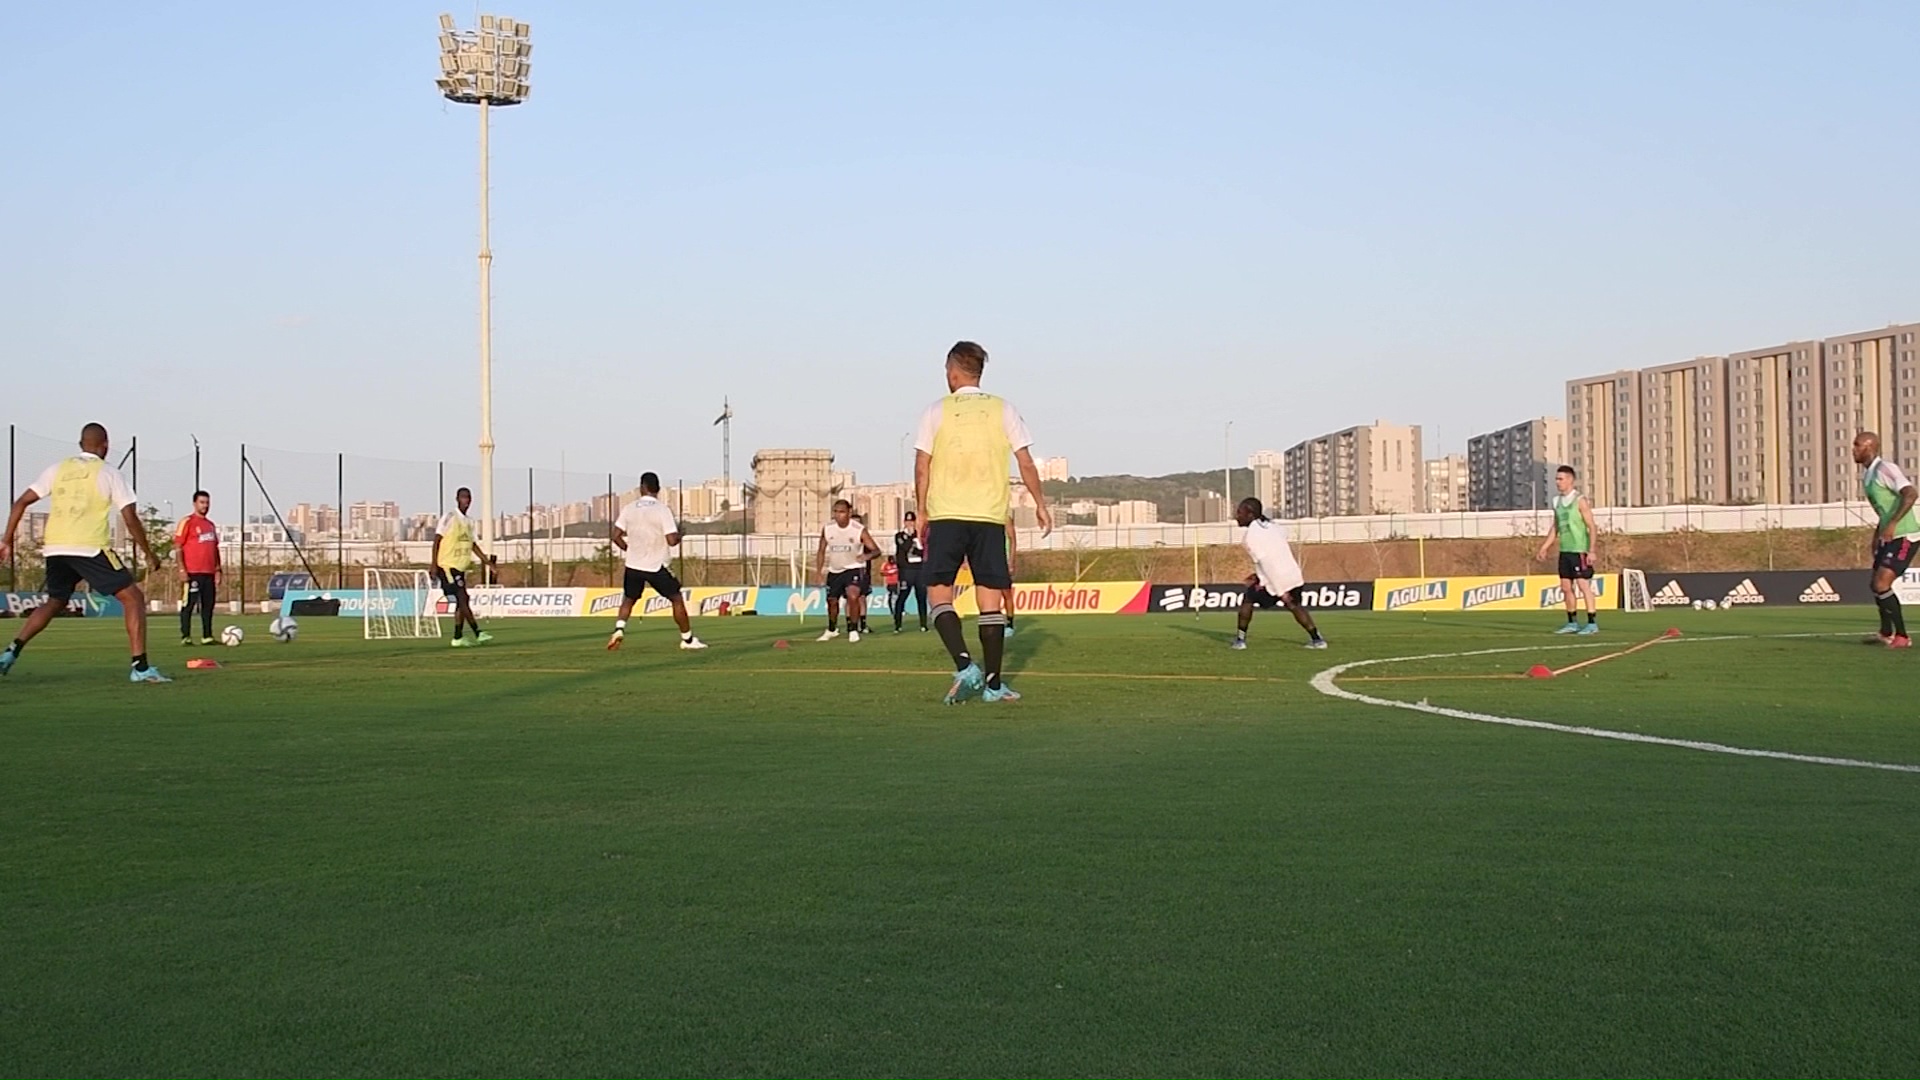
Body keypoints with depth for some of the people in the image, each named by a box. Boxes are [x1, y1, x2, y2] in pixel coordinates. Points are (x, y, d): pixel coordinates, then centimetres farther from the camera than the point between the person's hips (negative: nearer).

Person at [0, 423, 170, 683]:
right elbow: (130, 519, -1)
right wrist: (148, 553, 10)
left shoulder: (58, 469, 14)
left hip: (55, 548, 5)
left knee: (54, 602, 28)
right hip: (91, 548, -5)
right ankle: (140, 667, -10)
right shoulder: (108, 473, 3)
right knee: (133, 598, 1)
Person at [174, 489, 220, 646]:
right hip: (192, 572, -7)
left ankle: (207, 636, 11)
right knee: (188, 604, -5)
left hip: (209, 572, 7)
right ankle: (185, 637, -3)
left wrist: (218, 569, 15)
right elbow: (178, 547, -6)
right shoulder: (187, 522, -2)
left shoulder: (210, 524, 19)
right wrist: (182, 569, -13)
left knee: (208, 605, 7)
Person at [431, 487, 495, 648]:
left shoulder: (469, 521, 14)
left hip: (460, 567, 8)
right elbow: (437, 540, -9)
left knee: (462, 601, 5)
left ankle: (457, 638, 9)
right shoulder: (450, 517, -8)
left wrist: (486, 560, 11)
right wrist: (434, 565, -15)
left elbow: (473, 544, 21)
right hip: (447, 565, -8)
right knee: (462, 599, -12)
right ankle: (478, 634, -15)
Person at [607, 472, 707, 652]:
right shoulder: (662, 510, -11)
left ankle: (619, 629, -2)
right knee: (677, 599, 9)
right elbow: (672, 540, -18)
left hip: (633, 565, 3)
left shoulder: (629, 509, 0)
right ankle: (687, 639, 13)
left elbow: (616, 536, -1)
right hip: (656, 566, -3)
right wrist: (679, 535, 4)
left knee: (628, 600, 22)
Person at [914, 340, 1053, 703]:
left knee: (939, 593, 2)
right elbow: (1026, 462, 5)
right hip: (990, 516, 2)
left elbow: (922, 469, 1)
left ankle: (965, 665, -17)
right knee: (991, 600, 5)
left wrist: (921, 513, 10)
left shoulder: (937, 411, 2)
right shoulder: (1002, 409, 6)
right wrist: (1040, 504, 15)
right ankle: (992, 683, 6)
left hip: (946, 515, -2)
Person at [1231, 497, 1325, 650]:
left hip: (1276, 582, -6)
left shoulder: (1251, 536, -11)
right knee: (1294, 606, 27)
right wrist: (1259, 576, 23)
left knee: (1248, 599, 13)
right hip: (1294, 576, 6)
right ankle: (1316, 639, 23)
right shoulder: (1272, 526, 12)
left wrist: (1280, 592, -19)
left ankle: (1240, 639, 16)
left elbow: (1267, 563, -18)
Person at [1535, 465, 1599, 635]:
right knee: (1566, 587, 7)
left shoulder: (1580, 501, -8)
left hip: (1579, 551, -7)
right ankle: (1572, 623, 15)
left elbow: (1592, 527, -10)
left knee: (1583, 585, -7)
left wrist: (1591, 551, -17)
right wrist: (1544, 548, 14)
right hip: (1564, 551, 7)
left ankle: (1592, 624, -3)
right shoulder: (1557, 501, 11)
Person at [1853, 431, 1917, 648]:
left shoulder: (1885, 469, -15)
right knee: (1876, 585, 15)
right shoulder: (1866, 474, 14)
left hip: (1904, 537, -10)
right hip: (1888, 537, 10)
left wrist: (1892, 524, -33)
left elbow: (1910, 494, -27)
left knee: (1882, 585, -15)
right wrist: (1878, 534, 22)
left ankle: (1902, 637, -6)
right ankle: (1886, 634, 30)